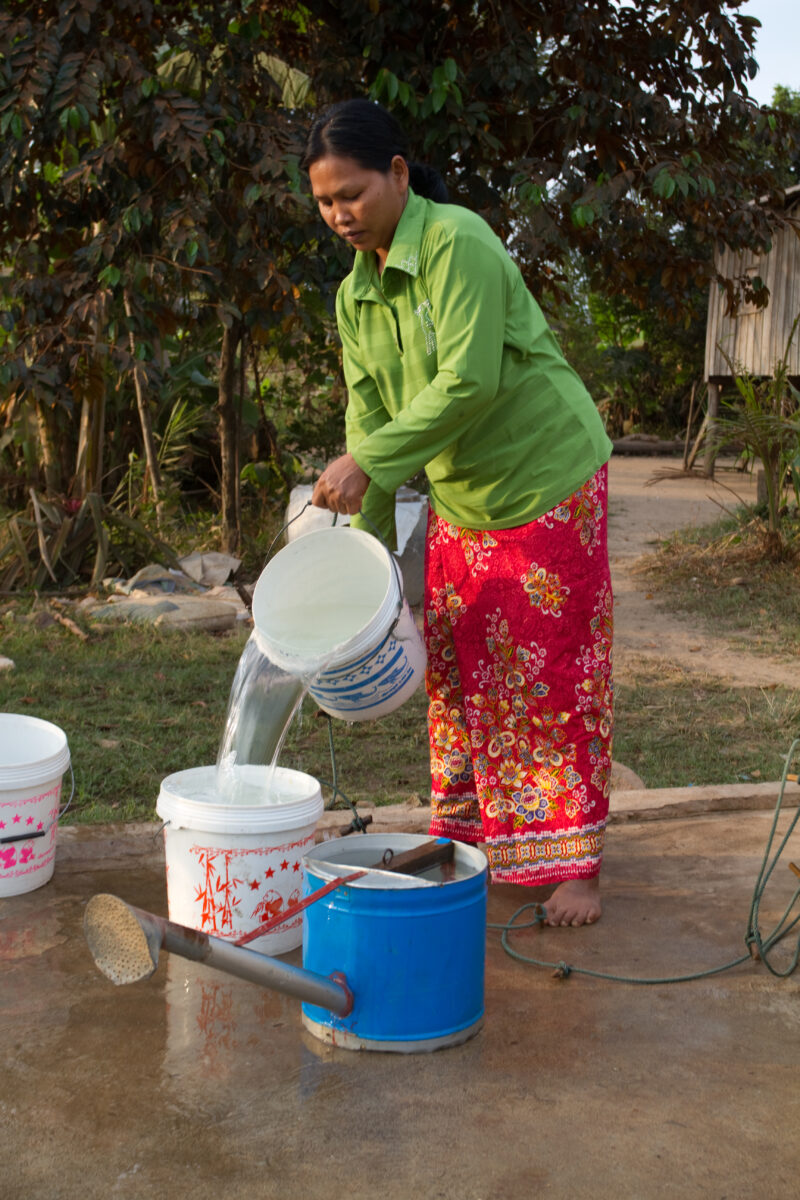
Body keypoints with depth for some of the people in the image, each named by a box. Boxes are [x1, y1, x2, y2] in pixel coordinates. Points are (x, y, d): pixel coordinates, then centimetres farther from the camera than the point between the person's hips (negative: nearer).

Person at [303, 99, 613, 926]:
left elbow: (470, 383, -27)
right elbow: (368, 414, 4)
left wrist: (366, 460, -28)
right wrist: (366, 537, -4)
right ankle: (463, 838, 23)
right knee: (457, 669, 9)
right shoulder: (355, 295, 5)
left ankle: (573, 864, 6)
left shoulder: (457, 244, -19)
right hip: (458, 496, 7)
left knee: (555, 672, -3)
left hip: (546, 480, -7)